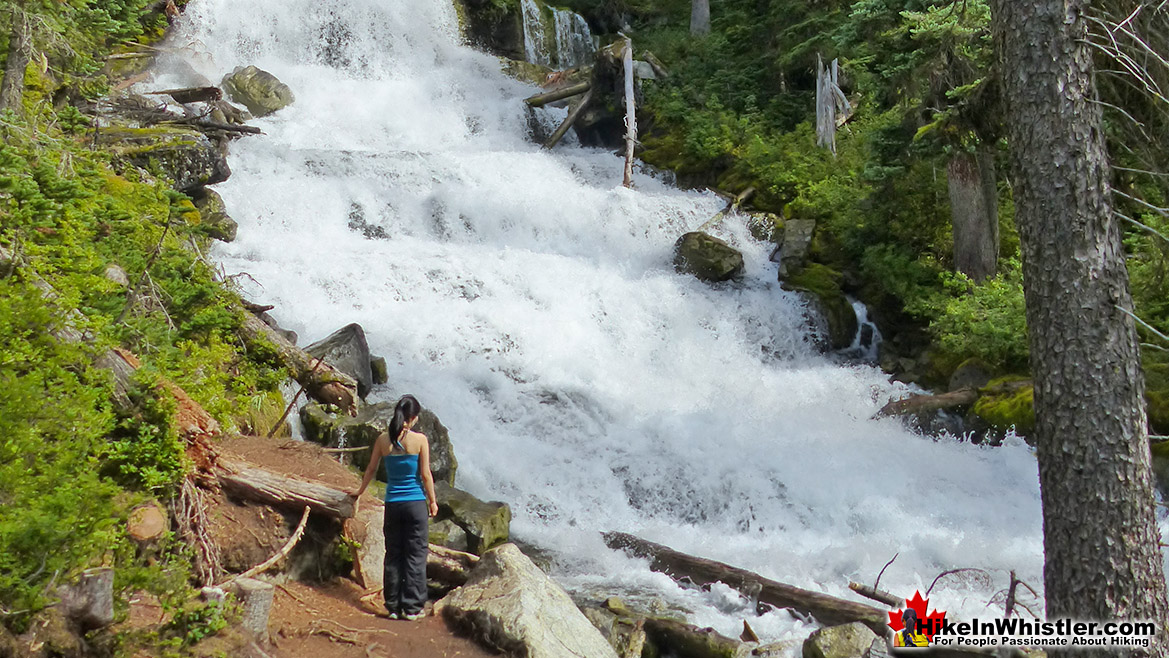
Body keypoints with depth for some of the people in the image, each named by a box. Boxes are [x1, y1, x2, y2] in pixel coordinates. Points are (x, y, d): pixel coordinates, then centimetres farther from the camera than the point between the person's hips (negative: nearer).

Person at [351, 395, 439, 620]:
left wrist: (360, 491, 26)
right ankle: (412, 608, 4)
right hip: (416, 502, -3)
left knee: (393, 555, 11)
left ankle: (393, 606, 14)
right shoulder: (420, 439, -10)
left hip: (392, 504, 3)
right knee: (416, 555, 4)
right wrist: (432, 501, 4)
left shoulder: (383, 439, 0)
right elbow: (425, 474, -7)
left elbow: (371, 469, 10)